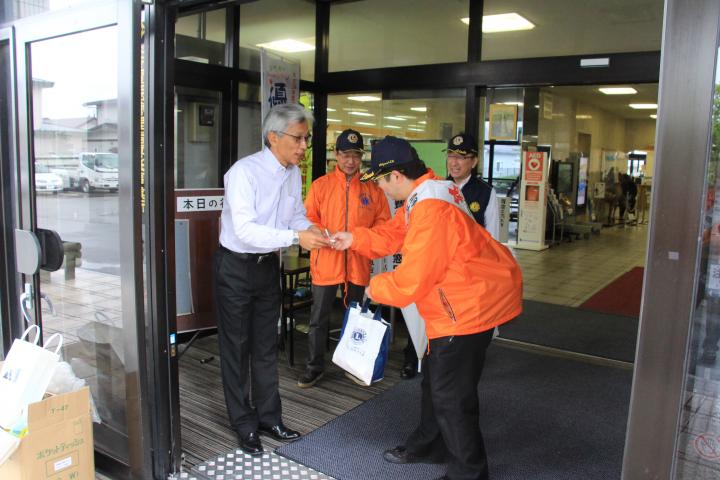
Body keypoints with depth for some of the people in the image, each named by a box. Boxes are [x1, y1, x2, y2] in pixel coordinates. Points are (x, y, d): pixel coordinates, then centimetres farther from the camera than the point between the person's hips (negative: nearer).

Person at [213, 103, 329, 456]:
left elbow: (296, 215, 8)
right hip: (236, 266, -7)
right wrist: (296, 237, -36)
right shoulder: (244, 172, -22)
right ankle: (244, 424, 22)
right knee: (236, 347, 7)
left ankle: (268, 417, 31)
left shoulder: (293, 173, 0)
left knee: (266, 345, 16)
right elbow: (245, 229, -30)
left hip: (268, 265, 7)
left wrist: (311, 230, -14)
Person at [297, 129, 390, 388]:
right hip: (326, 262, -1)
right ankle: (314, 366, 21)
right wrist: (327, 237, -18)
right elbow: (308, 219, -2)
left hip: (358, 264, 2)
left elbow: (383, 221, 6)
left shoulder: (372, 188, 4)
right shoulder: (320, 185, 1)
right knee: (318, 318, 5)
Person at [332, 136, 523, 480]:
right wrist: (355, 239, 4)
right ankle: (429, 446, 43)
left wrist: (375, 288, -10)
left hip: (470, 306, -11)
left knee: (451, 394, 2)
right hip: (462, 301, 11)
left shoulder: (430, 209, -28)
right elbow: (394, 233, 16)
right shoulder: (422, 197, 6)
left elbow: (413, 278, -27)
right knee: (435, 380, 23)